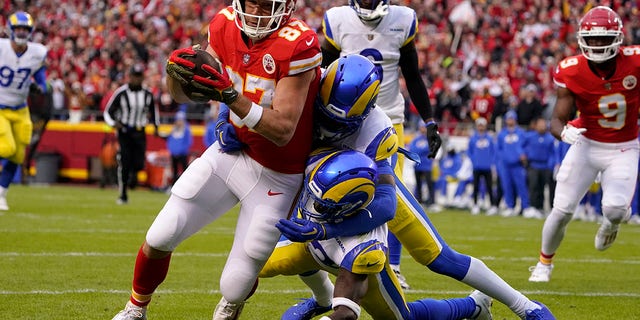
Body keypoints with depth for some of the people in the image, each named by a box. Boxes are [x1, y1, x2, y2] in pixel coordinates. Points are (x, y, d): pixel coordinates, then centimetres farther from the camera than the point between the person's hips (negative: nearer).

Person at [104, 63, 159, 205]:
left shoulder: (147, 94, 3)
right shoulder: (121, 93, -8)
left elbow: (153, 110, 23)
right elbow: (108, 112, -4)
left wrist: (155, 126, 14)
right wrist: (114, 123, -22)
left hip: (140, 133, 3)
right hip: (124, 131, -3)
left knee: (139, 164, -8)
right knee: (124, 164, -8)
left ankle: (133, 173, 30)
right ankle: (123, 195, 3)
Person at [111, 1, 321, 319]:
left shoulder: (297, 45, -25)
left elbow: (283, 131, -27)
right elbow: (183, 95, 1)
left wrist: (230, 96, -38)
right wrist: (175, 70, -22)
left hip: (275, 176, -4)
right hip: (230, 151, 4)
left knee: (235, 287, 0)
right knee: (159, 238, 1)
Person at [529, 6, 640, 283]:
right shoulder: (572, 72, -18)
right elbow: (557, 119, -15)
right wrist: (564, 132, -37)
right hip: (587, 144, 1)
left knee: (615, 208, -20)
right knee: (562, 210, -3)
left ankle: (609, 225, 20)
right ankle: (544, 262, 23)